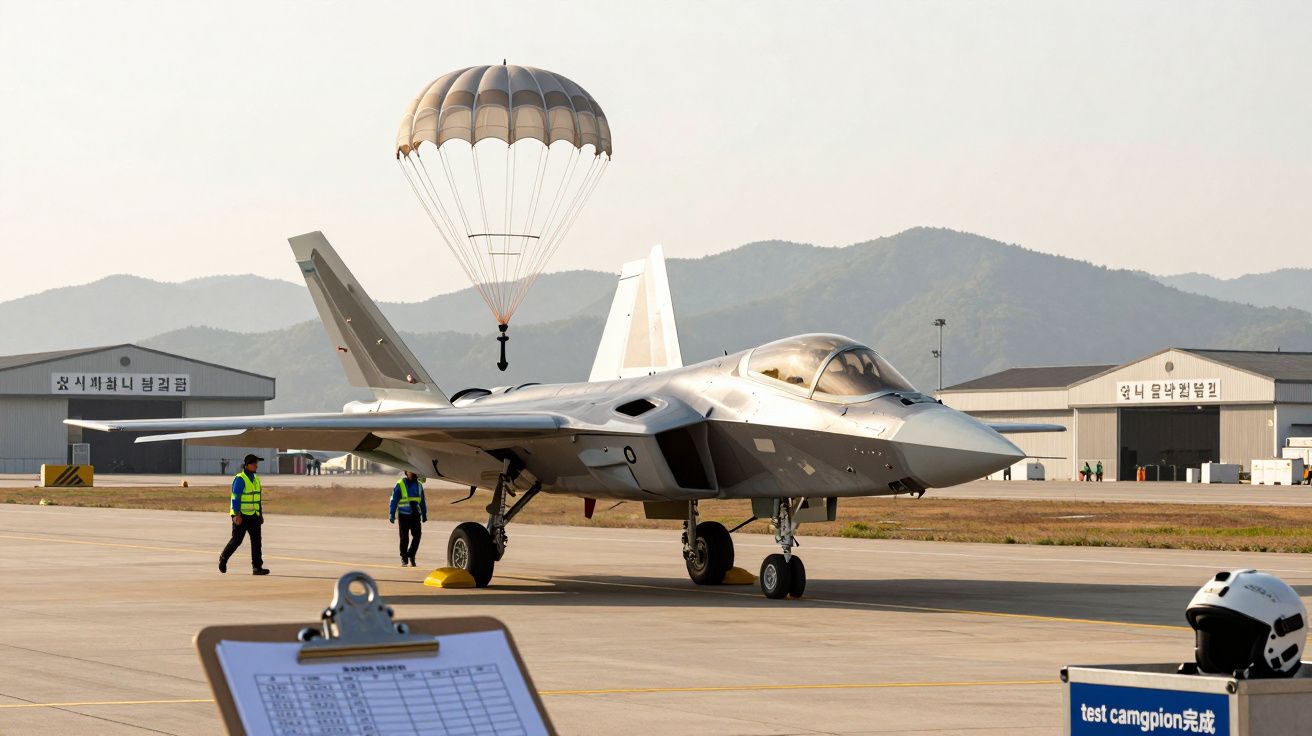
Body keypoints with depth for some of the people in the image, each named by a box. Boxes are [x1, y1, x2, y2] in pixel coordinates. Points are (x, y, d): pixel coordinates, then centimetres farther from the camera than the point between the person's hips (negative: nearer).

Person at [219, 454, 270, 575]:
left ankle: (257, 567, -6)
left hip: (253, 516, 7)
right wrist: (237, 515, -23)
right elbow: (235, 498, -16)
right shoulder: (239, 479, -11)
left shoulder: (255, 479, 14)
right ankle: (223, 559, 22)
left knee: (256, 540, -3)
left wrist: (261, 514, 18)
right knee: (236, 540, -1)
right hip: (241, 516, -7)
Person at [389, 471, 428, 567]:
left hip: (415, 515, 4)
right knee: (404, 538, 0)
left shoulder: (418, 485, 11)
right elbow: (394, 500, -5)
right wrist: (392, 515, -9)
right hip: (404, 515, -4)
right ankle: (404, 559, 11)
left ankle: (411, 555, 16)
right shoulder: (400, 485, -4)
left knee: (417, 535, -3)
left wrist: (424, 514, 19)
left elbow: (422, 501, 18)